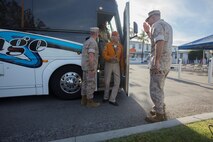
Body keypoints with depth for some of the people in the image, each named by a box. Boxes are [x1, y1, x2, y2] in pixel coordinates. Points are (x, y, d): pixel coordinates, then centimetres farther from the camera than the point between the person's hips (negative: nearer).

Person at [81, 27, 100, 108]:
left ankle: (84, 100, 24)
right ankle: (90, 102, 9)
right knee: (91, 84, -1)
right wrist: (92, 69, -23)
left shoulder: (87, 41, 15)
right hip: (90, 67, -10)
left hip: (85, 66, 10)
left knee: (85, 83, 14)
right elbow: (91, 57, -25)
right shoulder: (93, 42, -16)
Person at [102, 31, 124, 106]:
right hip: (108, 64, -3)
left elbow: (121, 57, 7)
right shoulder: (107, 45, -5)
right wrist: (111, 58, -26)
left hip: (116, 65, 3)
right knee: (107, 82, 7)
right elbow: (104, 55, -9)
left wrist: (122, 67, 8)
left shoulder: (120, 46, 5)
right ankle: (106, 97, 29)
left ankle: (112, 99, 8)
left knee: (117, 82, -3)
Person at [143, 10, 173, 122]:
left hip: (160, 62, -10)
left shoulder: (157, 25, -9)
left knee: (155, 89, -3)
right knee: (159, 88, 20)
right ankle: (160, 109, 32)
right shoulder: (167, 25, 23)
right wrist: (148, 32, 24)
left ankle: (159, 114, 7)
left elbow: (160, 42, -26)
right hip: (167, 62, 10)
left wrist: (156, 61, -27)